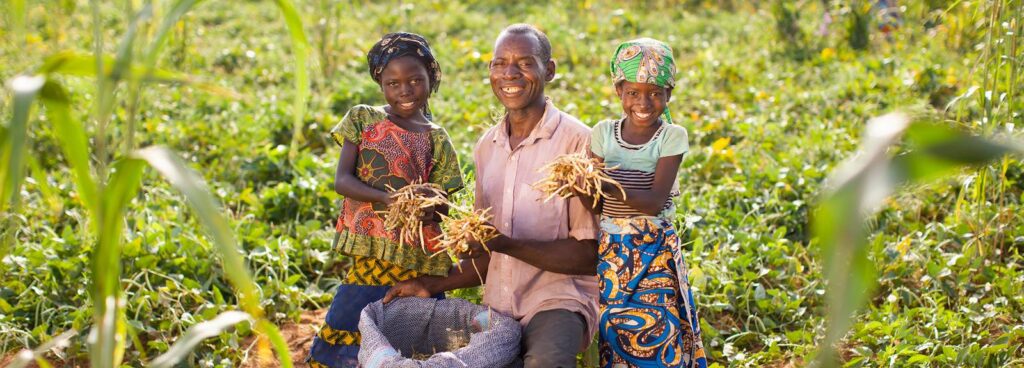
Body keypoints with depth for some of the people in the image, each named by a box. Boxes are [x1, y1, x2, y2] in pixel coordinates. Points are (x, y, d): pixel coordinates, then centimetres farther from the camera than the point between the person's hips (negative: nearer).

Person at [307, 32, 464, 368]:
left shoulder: (436, 139, 5)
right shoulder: (362, 119, 5)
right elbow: (342, 180, -6)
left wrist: (426, 207, -22)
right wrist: (389, 199, -22)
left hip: (418, 260, 0)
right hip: (371, 255, 0)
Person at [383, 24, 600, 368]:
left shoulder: (577, 141, -9)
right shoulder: (487, 146, 12)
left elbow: (588, 255, -11)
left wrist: (505, 243, -20)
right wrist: (432, 285, 9)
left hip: (558, 300, -6)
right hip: (497, 306, 7)